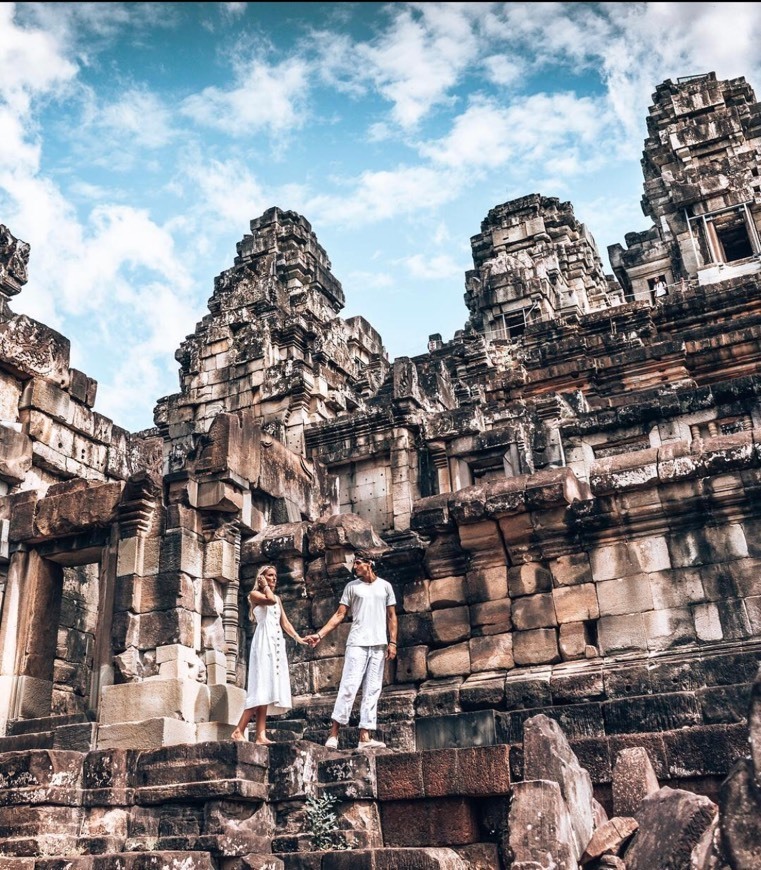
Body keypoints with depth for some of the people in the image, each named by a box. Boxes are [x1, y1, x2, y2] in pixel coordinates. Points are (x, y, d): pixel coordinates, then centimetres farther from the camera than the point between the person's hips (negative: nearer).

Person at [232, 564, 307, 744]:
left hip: (277, 643, 7)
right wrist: (265, 586, -1)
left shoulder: (278, 598, 23)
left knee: (269, 688, -1)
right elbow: (270, 600, -17)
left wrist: (297, 637, 7)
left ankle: (261, 735, -6)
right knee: (262, 686, -16)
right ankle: (239, 731, -16)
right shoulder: (254, 594, 3)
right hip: (264, 641, -7)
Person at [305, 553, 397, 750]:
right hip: (357, 644, -2)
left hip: (379, 645, 2)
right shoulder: (351, 586, 9)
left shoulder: (385, 586, 12)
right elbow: (340, 615, 5)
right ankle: (333, 733, -9)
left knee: (372, 691, 0)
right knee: (349, 686, -11)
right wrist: (319, 634, -5)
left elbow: (391, 616, 11)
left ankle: (365, 737, 0)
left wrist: (392, 642, 1)